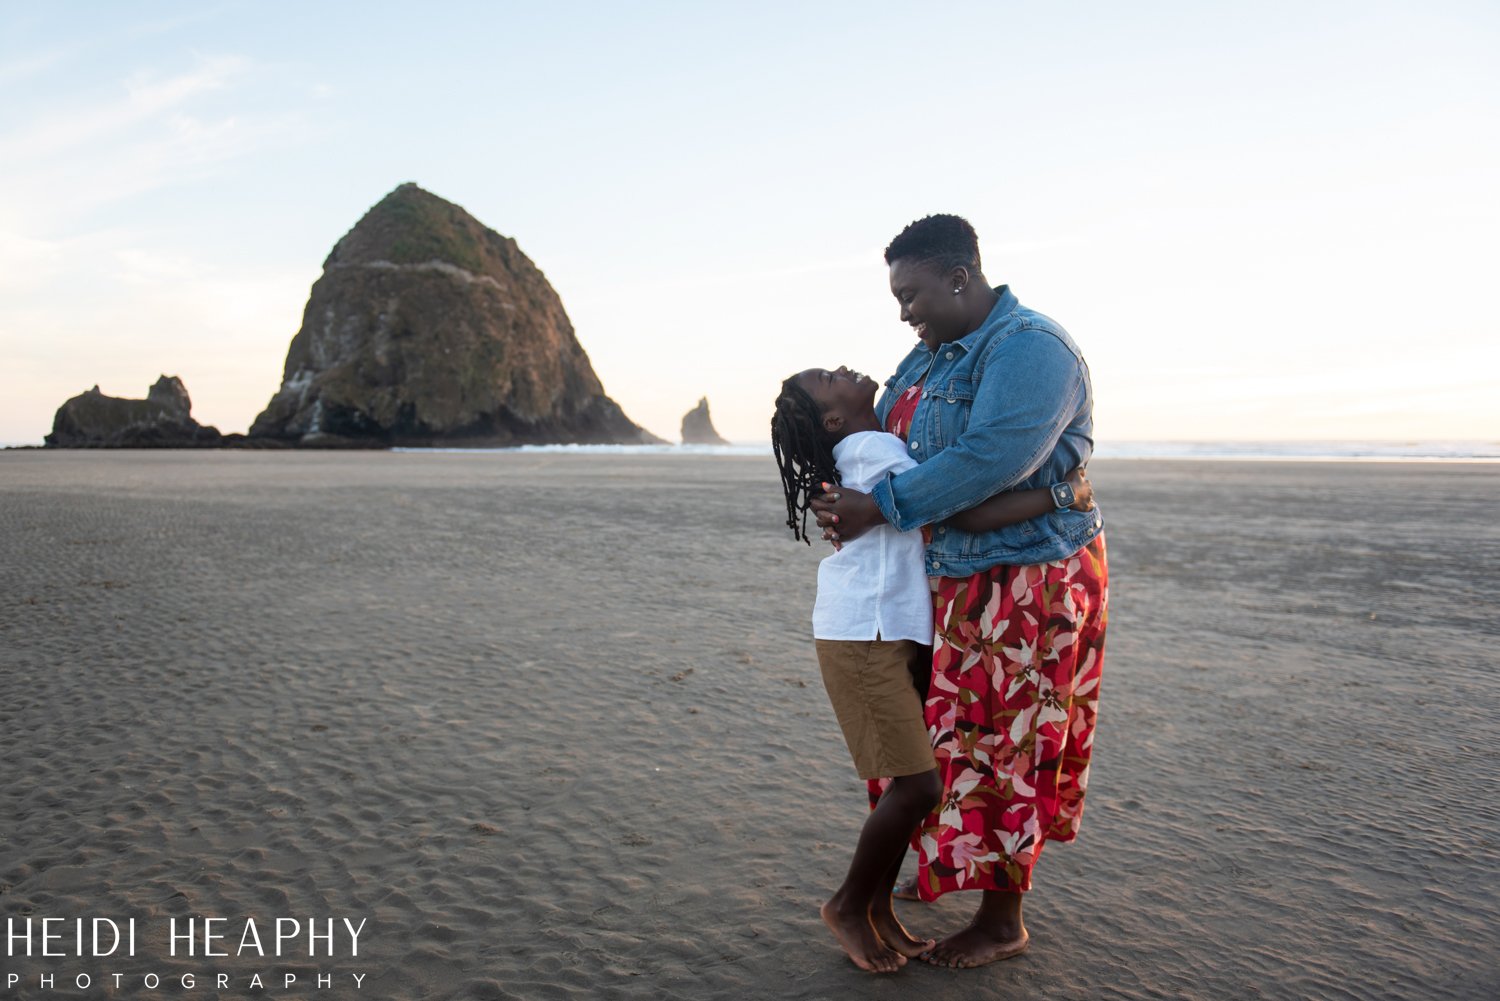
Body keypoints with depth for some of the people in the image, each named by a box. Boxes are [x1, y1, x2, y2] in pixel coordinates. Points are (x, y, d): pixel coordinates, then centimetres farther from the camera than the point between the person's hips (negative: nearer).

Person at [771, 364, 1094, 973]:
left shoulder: (879, 446, 12)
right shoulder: (870, 450, -17)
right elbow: (964, 517, -22)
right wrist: (1061, 496, -17)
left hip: (901, 632, 9)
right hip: (862, 640, -9)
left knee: (913, 777, 10)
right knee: (918, 783, -7)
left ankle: (879, 908, 24)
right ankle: (848, 906, 13)